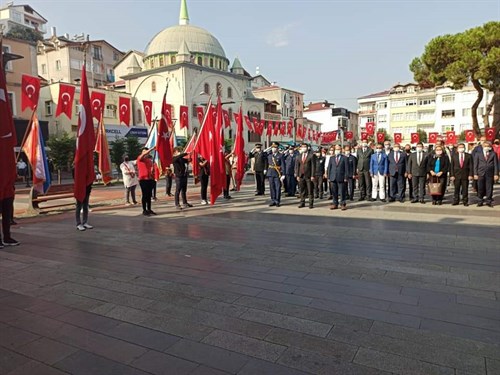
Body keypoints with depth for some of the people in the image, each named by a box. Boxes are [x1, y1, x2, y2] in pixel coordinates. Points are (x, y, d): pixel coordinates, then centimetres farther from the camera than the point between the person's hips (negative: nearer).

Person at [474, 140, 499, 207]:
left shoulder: (493, 154, 7)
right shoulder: (478, 154, 7)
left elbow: (496, 164, 4)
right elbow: (475, 165, 5)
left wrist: (496, 174, -3)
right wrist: (475, 174, -3)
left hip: (490, 174, 0)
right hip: (480, 174, 0)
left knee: (489, 188, 3)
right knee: (480, 188, 2)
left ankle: (489, 201, 12)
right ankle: (480, 201, 12)